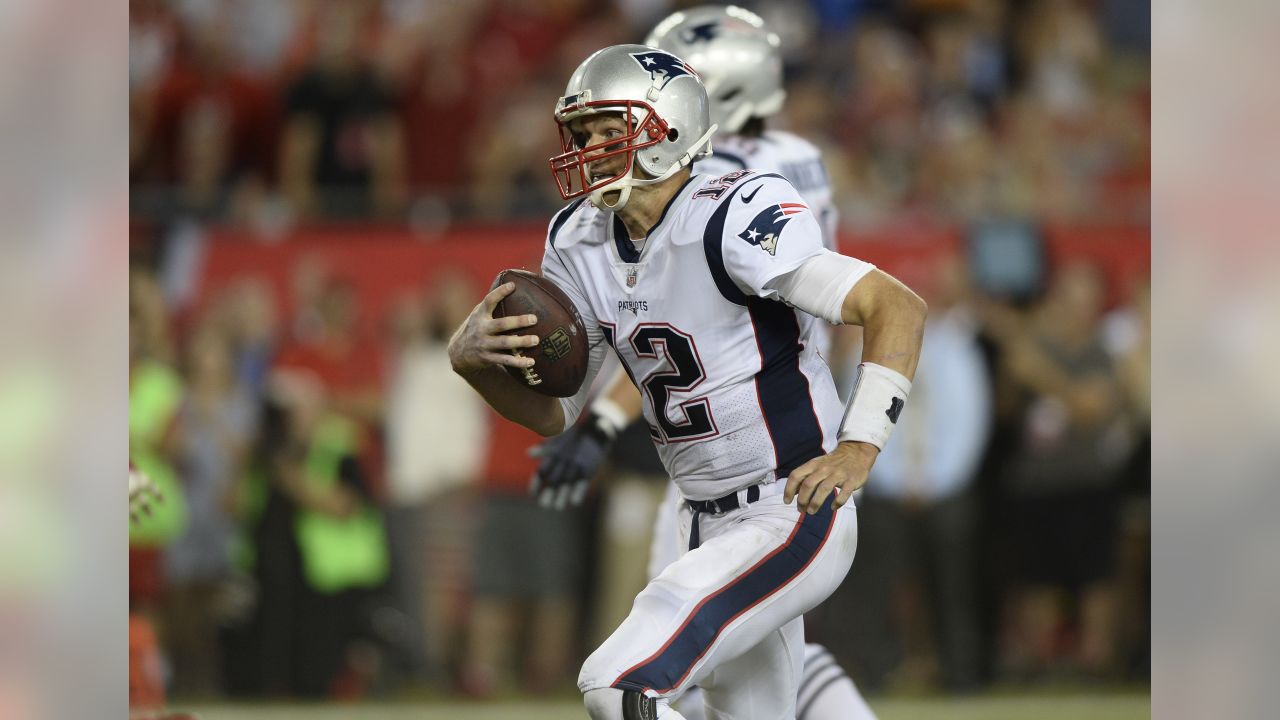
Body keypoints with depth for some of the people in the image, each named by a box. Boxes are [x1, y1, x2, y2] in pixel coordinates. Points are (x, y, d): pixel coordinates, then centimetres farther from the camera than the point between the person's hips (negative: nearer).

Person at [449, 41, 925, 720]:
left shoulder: (731, 224, -20)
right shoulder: (582, 245, 4)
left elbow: (898, 307, -24)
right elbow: (552, 410, 10)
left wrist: (859, 445, -35)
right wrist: (472, 358, -10)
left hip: (793, 518, -9)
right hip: (709, 529, 9)